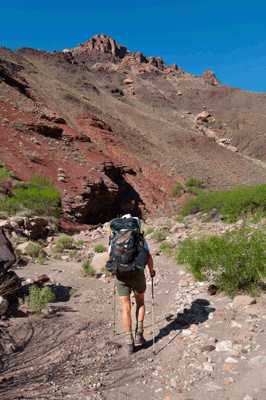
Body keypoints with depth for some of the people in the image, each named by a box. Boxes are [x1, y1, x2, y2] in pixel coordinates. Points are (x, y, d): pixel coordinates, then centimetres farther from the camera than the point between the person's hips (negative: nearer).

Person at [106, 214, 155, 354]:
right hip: (137, 274, -1)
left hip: (120, 275, 1)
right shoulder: (140, 238, 3)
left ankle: (129, 342, 9)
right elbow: (148, 256, -4)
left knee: (125, 308, 9)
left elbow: (108, 259, 9)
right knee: (140, 302, 22)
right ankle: (139, 333, 14)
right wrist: (151, 271, 12)